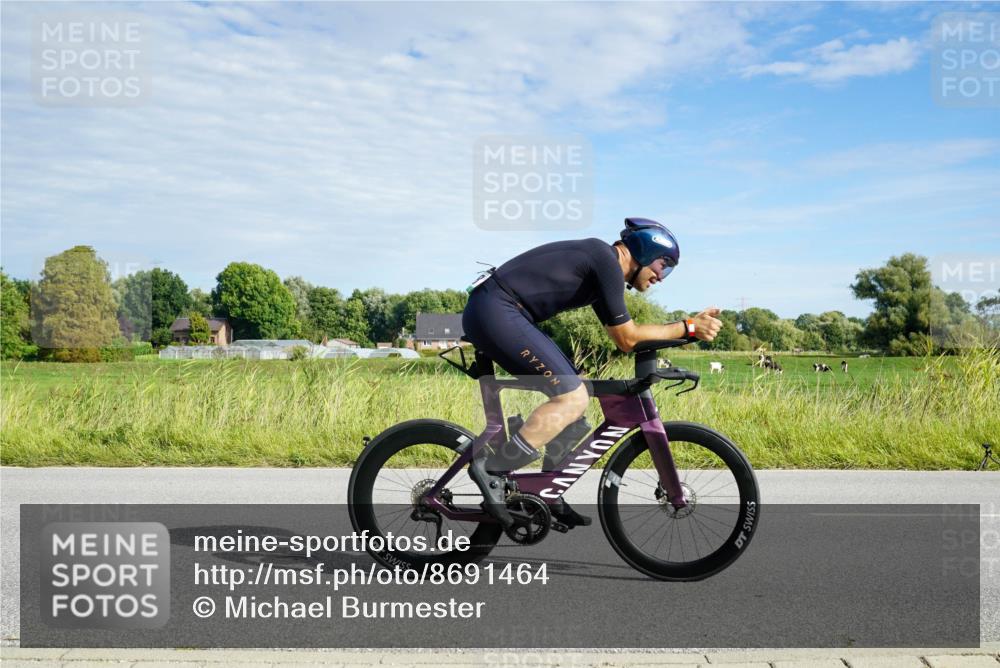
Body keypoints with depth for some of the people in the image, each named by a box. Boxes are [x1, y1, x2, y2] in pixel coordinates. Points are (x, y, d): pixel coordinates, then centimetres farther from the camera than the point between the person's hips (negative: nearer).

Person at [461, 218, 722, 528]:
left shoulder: (600, 265, 20)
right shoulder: (608, 261, -9)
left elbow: (622, 337, 24)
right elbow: (627, 339, -7)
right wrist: (689, 327, -1)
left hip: (488, 314, 11)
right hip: (496, 312, -11)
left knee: (571, 393, 13)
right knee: (572, 397, -14)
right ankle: (491, 468, -10)